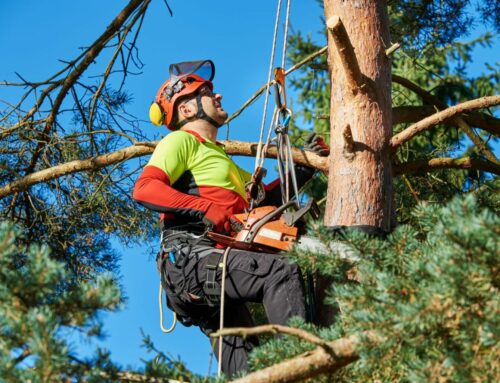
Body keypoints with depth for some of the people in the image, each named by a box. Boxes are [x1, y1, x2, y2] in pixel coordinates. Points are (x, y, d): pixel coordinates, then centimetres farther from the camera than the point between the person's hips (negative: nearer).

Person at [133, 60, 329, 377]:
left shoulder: (220, 158, 35)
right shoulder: (182, 140, 5)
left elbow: (263, 197, 33)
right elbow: (145, 188, -12)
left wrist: (305, 167, 27)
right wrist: (205, 209, -22)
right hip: (190, 258, -10)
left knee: (244, 361, 4)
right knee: (282, 271, -25)